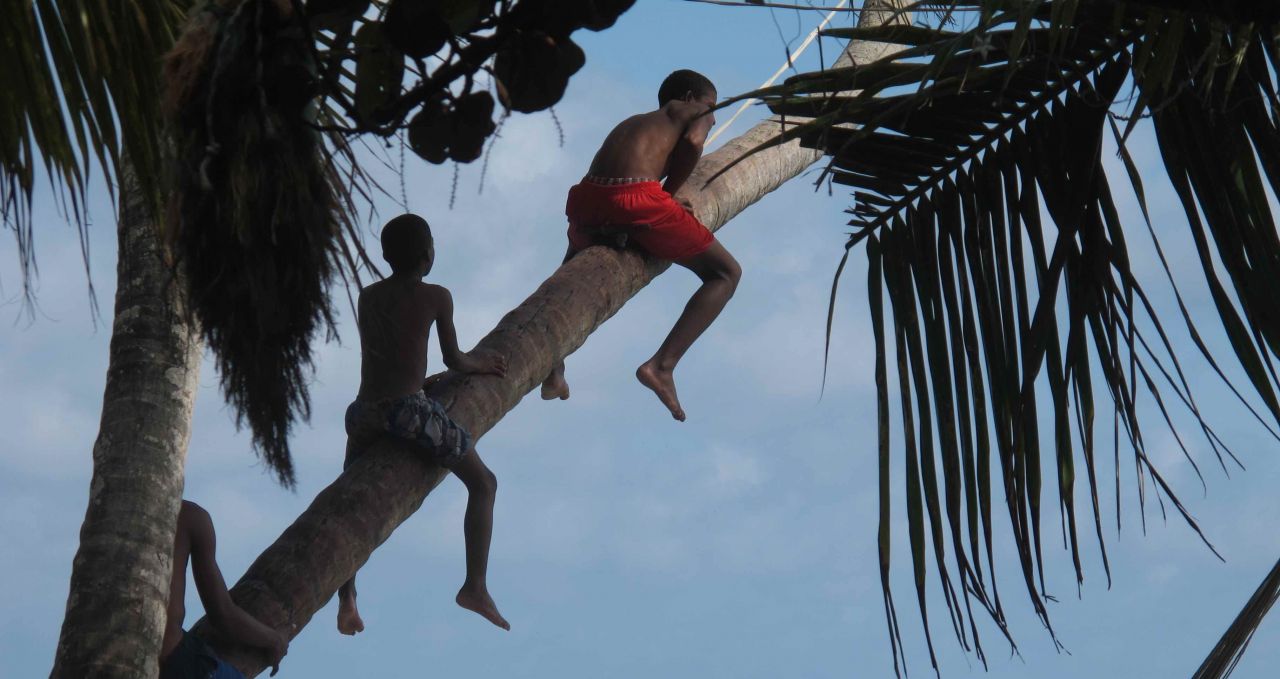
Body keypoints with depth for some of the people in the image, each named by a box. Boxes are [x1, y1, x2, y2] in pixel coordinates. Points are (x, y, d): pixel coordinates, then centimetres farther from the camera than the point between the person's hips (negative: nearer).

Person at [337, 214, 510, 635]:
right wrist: (479, 364, 33)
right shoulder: (436, 297, 4)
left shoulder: (367, 298, 17)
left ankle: (346, 601, 17)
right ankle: (475, 585, 3)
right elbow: (453, 360, 10)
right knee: (483, 482, 11)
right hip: (410, 408, -5)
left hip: (364, 411, 5)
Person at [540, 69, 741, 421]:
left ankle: (553, 372, 26)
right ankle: (662, 365, -7)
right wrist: (669, 193, 9)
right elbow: (693, 142, -3)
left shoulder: (634, 122, 38)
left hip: (586, 198, 7)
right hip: (637, 200, -6)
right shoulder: (691, 112, 21)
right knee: (726, 273, 9)